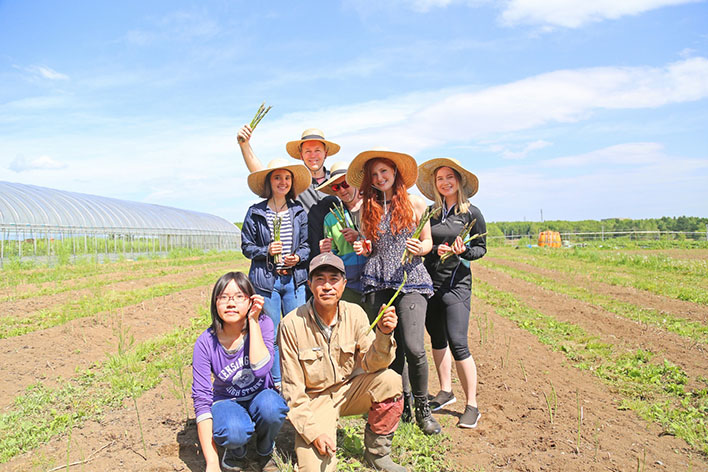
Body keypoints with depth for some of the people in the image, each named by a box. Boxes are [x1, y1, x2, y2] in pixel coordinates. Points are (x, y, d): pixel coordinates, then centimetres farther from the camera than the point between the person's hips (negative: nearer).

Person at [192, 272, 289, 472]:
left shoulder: (263, 324, -17)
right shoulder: (206, 343, -18)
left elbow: (261, 369, -33)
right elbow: (202, 398, -20)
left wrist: (253, 321, -29)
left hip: (259, 397, 1)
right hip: (227, 402, -1)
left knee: (270, 407, -35)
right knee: (233, 431, -35)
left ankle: (265, 452, 0)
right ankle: (235, 452, 4)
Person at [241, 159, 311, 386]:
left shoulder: (299, 212, 8)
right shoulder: (255, 213, 2)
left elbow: (307, 245, 11)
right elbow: (246, 247, 5)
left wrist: (298, 257, -9)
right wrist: (266, 251, -13)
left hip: (295, 279, 2)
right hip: (266, 280, -2)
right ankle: (277, 383, 19)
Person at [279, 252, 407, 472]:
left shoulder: (355, 314, -8)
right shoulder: (292, 324, -17)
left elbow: (370, 365, -11)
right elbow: (292, 390, -13)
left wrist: (383, 334, -29)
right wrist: (314, 431, -19)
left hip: (349, 390, 3)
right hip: (313, 400, -3)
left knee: (389, 380, -24)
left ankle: (376, 453, -3)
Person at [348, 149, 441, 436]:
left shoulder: (415, 203, 5)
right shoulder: (369, 207, 12)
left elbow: (427, 242, 10)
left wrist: (421, 248, -11)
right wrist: (363, 249, -2)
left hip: (411, 281, -2)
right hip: (378, 282, 3)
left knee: (413, 347, -13)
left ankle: (422, 406, 9)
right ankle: (402, 401, 23)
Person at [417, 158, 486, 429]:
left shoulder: (471, 213, -1)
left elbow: (481, 248, 3)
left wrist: (464, 251, -17)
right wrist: (437, 250, -9)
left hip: (456, 282, -4)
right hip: (430, 281, 5)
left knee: (457, 343, -11)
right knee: (437, 339, 13)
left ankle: (472, 405, 1)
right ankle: (446, 391, 30)